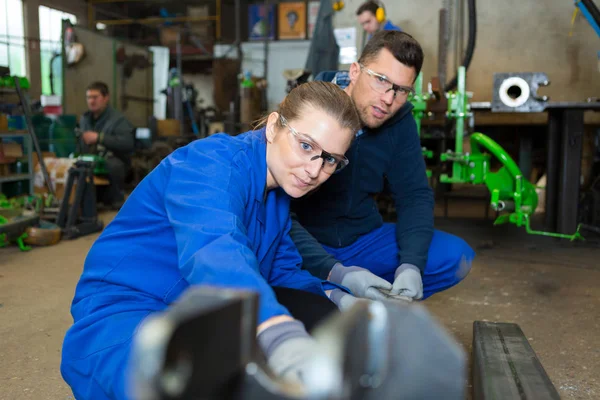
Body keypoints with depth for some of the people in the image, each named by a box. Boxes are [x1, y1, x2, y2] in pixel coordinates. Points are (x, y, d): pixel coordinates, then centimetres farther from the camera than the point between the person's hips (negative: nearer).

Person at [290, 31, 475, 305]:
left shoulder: (399, 120, -3)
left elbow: (415, 195, -2)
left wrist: (411, 265, -20)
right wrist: (336, 273, -37)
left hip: (363, 239, 5)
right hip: (307, 245, -4)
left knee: (456, 257, -10)